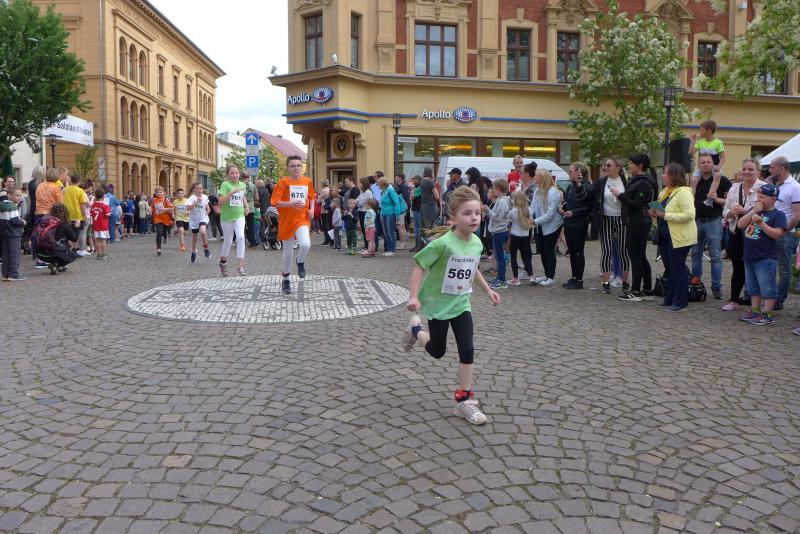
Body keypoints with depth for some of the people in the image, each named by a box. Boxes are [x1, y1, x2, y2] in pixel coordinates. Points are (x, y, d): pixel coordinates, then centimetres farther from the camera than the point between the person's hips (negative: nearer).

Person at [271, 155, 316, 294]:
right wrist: (290, 204, -24)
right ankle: (286, 280, 30)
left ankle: (300, 262, 9)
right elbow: (275, 202, -11)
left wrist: (312, 208, 1)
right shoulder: (283, 182, -7)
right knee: (288, 252, 9)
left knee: (306, 244, -26)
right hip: (286, 220, -1)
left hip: (302, 219, 1)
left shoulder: (307, 181, 3)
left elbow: (312, 197, 19)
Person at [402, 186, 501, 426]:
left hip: (461, 304, 5)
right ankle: (415, 329, 42)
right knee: (437, 352, 12)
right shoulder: (443, 243, -25)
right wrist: (413, 296, -28)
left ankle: (464, 401, 10)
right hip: (438, 305, -5)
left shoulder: (477, 243, -4)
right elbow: (420, 267, -20)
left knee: (467, 351, -3)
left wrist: (488, 290, 17)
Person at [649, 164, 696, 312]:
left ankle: (680, 303, 6)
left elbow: (689, 215, -25)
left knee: (678, 269, -2)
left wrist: (665, 215, -25)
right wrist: (656, 213, 1)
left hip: (679, 238, -9)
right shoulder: (665, 192, 12)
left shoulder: (683, 192, -16)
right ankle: (669, 299, 25)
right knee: (669, 269, 15)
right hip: (665, 237, 9)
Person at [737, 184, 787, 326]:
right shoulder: (753, 211, 12)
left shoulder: (778, 215, -7)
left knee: (767, 288, -1)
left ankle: (767, 315, 4)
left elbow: (777, 234, -19)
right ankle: (755, 311, 26)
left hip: (766, 259, -7)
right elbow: (740, 224, -1)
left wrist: (761, 222, -23)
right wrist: (753, 211, -10)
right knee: (753, 287, 16)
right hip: (749, 256, 7)